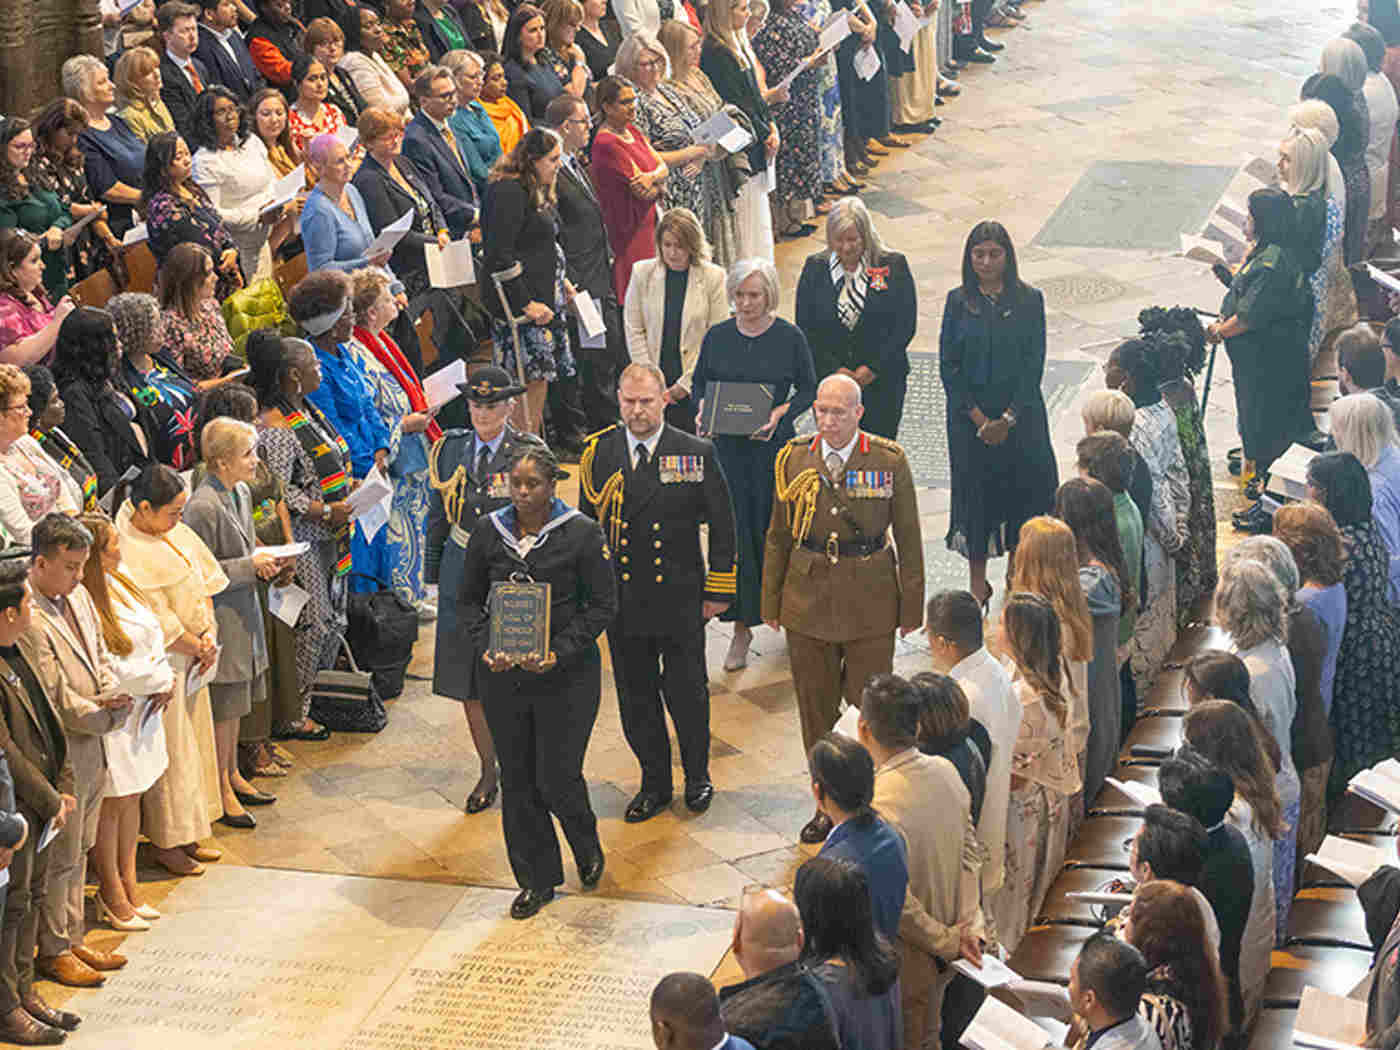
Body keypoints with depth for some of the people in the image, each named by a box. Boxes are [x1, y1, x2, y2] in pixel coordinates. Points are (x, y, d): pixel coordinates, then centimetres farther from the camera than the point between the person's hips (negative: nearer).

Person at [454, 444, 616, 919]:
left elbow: (603, 605, -4)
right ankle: (537, 879, 23)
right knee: (517, 778, 9)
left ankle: (587, 846, 30)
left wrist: (559, 653, -15)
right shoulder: (488, 532, 2)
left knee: (557, 778, -3)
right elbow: (468, 599, 9)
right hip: (502, 673, 3)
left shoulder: (582, 534, -7)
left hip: (566, 673, -3)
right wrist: (485, 647, -8)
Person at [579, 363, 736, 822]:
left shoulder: (696, 454, -6)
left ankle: (697, 777, 30)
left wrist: (718, 592, -2)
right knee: (636, 698, 10)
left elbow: (722, 526, -1)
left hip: (680, 600, -2)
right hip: (621, 602, 2)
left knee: (687, 693, 8)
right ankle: (654, 784, 26)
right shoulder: (598, 453, 0)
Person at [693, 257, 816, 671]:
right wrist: (702, 408, -7)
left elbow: (808, 388, 2)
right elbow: (699, 383, 14)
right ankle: (742, 627, 8)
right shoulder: (717, 337, 4)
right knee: (734, 530, 0)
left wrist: (780, 413, -14)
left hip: (774, 444, -2)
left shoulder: (790, 337, -3)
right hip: (728, 446, 2)